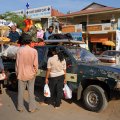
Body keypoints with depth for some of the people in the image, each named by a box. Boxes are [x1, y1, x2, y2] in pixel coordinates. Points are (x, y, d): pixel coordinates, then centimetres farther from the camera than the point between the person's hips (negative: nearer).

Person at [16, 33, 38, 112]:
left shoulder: (20, 50, -14)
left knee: (21, 92, 13)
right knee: (31, 92, 10)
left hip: (21, 74, 0)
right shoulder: (34, 51, -11)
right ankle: (32, 108, 19)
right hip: (31, 74, 0)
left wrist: (17, 73, 7)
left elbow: (17, 63, -7)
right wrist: (35, 72, 9)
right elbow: (35, 64, -7)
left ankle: (20, 108, 25)